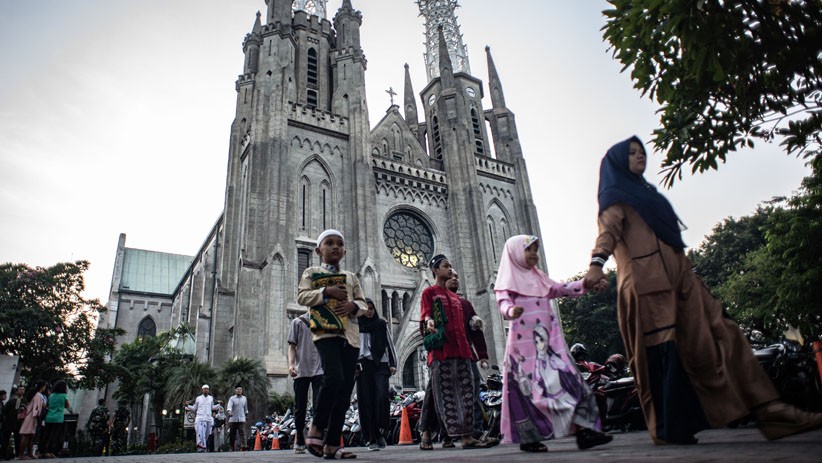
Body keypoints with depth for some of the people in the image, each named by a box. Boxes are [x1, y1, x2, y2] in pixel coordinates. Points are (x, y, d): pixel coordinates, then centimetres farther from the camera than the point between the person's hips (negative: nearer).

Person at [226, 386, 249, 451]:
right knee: (232, 434, 3)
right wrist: (229, 411, -36)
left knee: (242, 433, -12)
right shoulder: (232, 398, 0)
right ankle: (232, 447, 17)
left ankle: (244, 446, -21)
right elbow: (229, 406, -19)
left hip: (242, 419, 1)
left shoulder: (244, 398, 12)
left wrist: (246, 413, 22)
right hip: (233, 419, -1)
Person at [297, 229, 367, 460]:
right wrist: (326, 291, -12)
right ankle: (316, 428, -3)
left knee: (345, 391, 1)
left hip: (349, 336, 5)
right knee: (334, 379, -26)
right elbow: (301, 296, -1)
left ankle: (332, 444, 9)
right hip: (325, 332, -4)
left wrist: (353, 305, -7)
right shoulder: (311, 273, 11)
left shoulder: (351, 277, 19)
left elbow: (363, 303, 15)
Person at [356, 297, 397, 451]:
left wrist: (393, 363, 5)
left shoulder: (381, 324, 16)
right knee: (366, 401, -4)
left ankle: (380, 432, -4)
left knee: (382, 396, -17)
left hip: (380, 365, 1)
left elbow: (389, 344, 15)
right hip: (363, 366, 0)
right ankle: (370, 439, 1)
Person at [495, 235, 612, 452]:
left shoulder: (539, 278, 22)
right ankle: (529, 438, 6)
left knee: (569, 380, -2)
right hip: (525, 342, -6)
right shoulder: (508, 279, 2)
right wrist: (511, 310, -37)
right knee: (528, 388, -3)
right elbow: (502, 301, -13)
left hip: (549, 342, 7)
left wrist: (585, 284, -4)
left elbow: (560, 289, 13)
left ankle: (583, 430, -2)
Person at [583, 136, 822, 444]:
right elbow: (608, 231, -16)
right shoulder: (615, 198, 5)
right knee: (662, 355, -8)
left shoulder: (645, 192, 30)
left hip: (678, 279, 8)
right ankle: (669, 430, 0)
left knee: (721, 336, 0)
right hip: (646, 285, -8)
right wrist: (597, 262, -35)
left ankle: (770, 411, 0)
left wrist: (687, 271, 25)